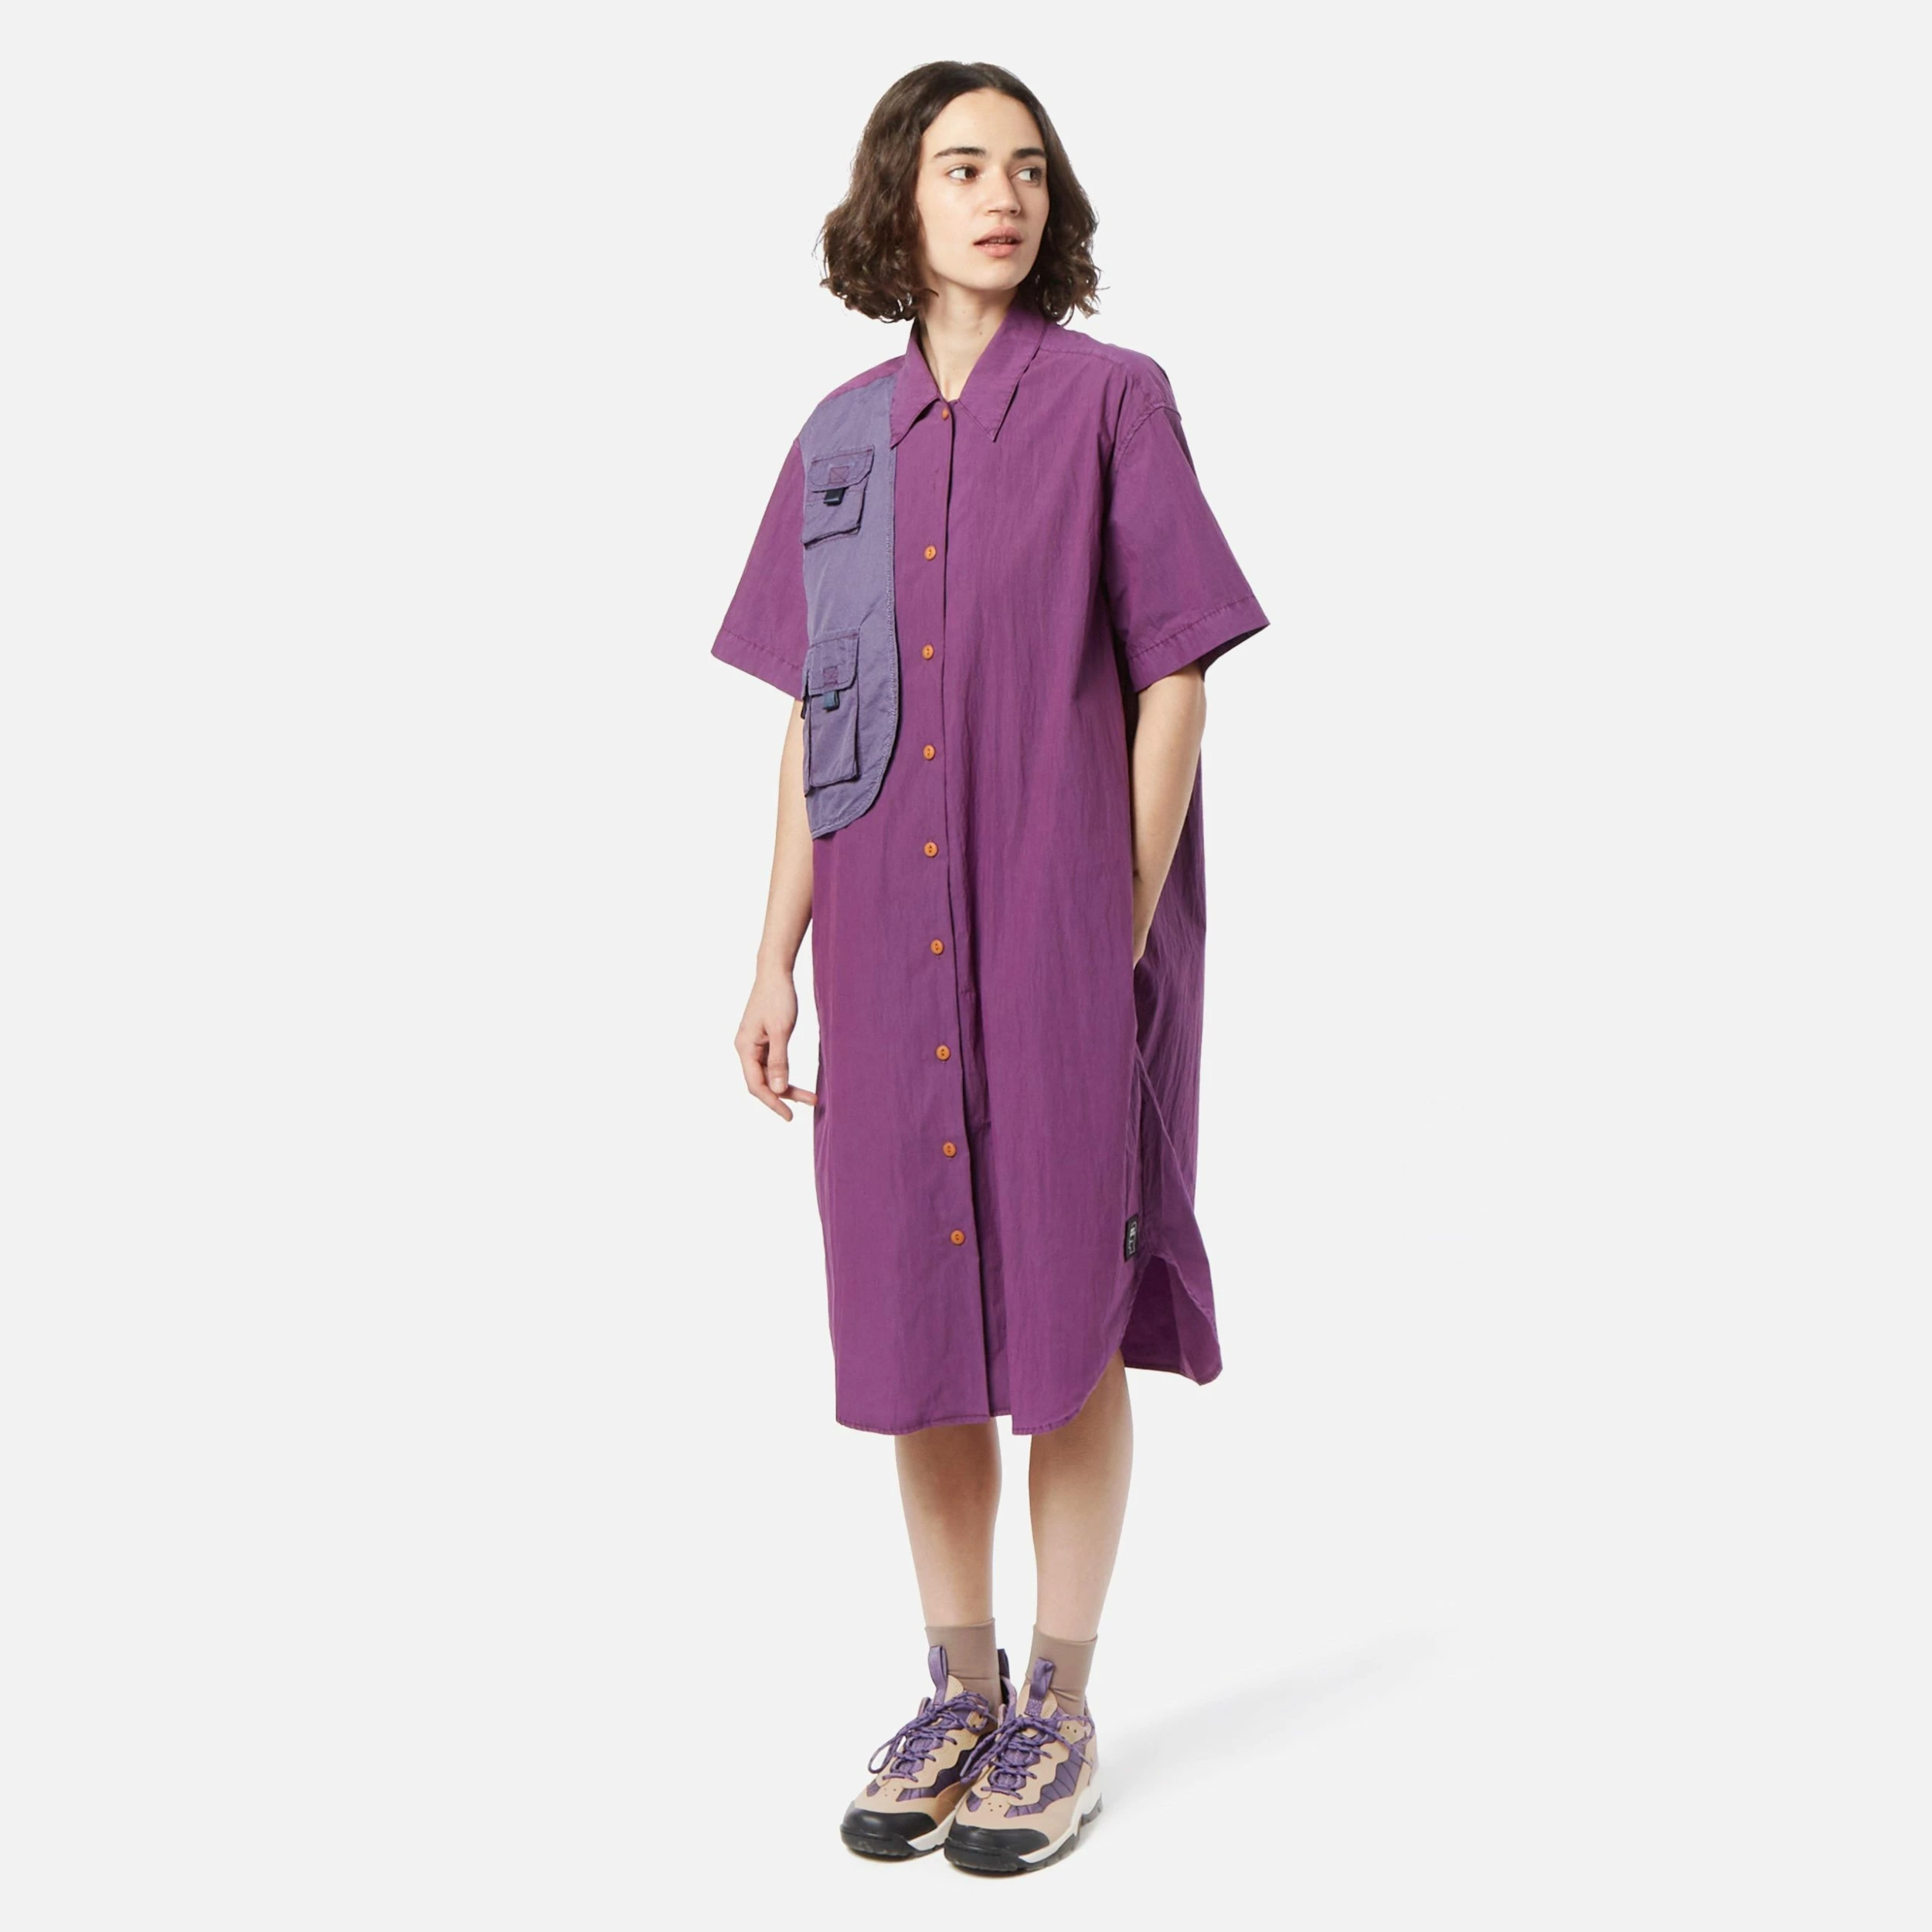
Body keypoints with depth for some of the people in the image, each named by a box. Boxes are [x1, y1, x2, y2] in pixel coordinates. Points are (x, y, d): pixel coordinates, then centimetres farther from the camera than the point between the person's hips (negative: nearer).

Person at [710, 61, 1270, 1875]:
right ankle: (956, 1692, 24)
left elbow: (1177, 679, -5)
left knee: (1064, 1316, 4)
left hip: (1062, 934, -4)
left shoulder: (1114, 400, -2)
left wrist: (1126, 935, -11)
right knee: (916, 1317, 9)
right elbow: (810, 717, 11)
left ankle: (1060, 1712, 18)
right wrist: (778, 957, 6)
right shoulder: (839, 439, 9)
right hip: (892, 945, 4)